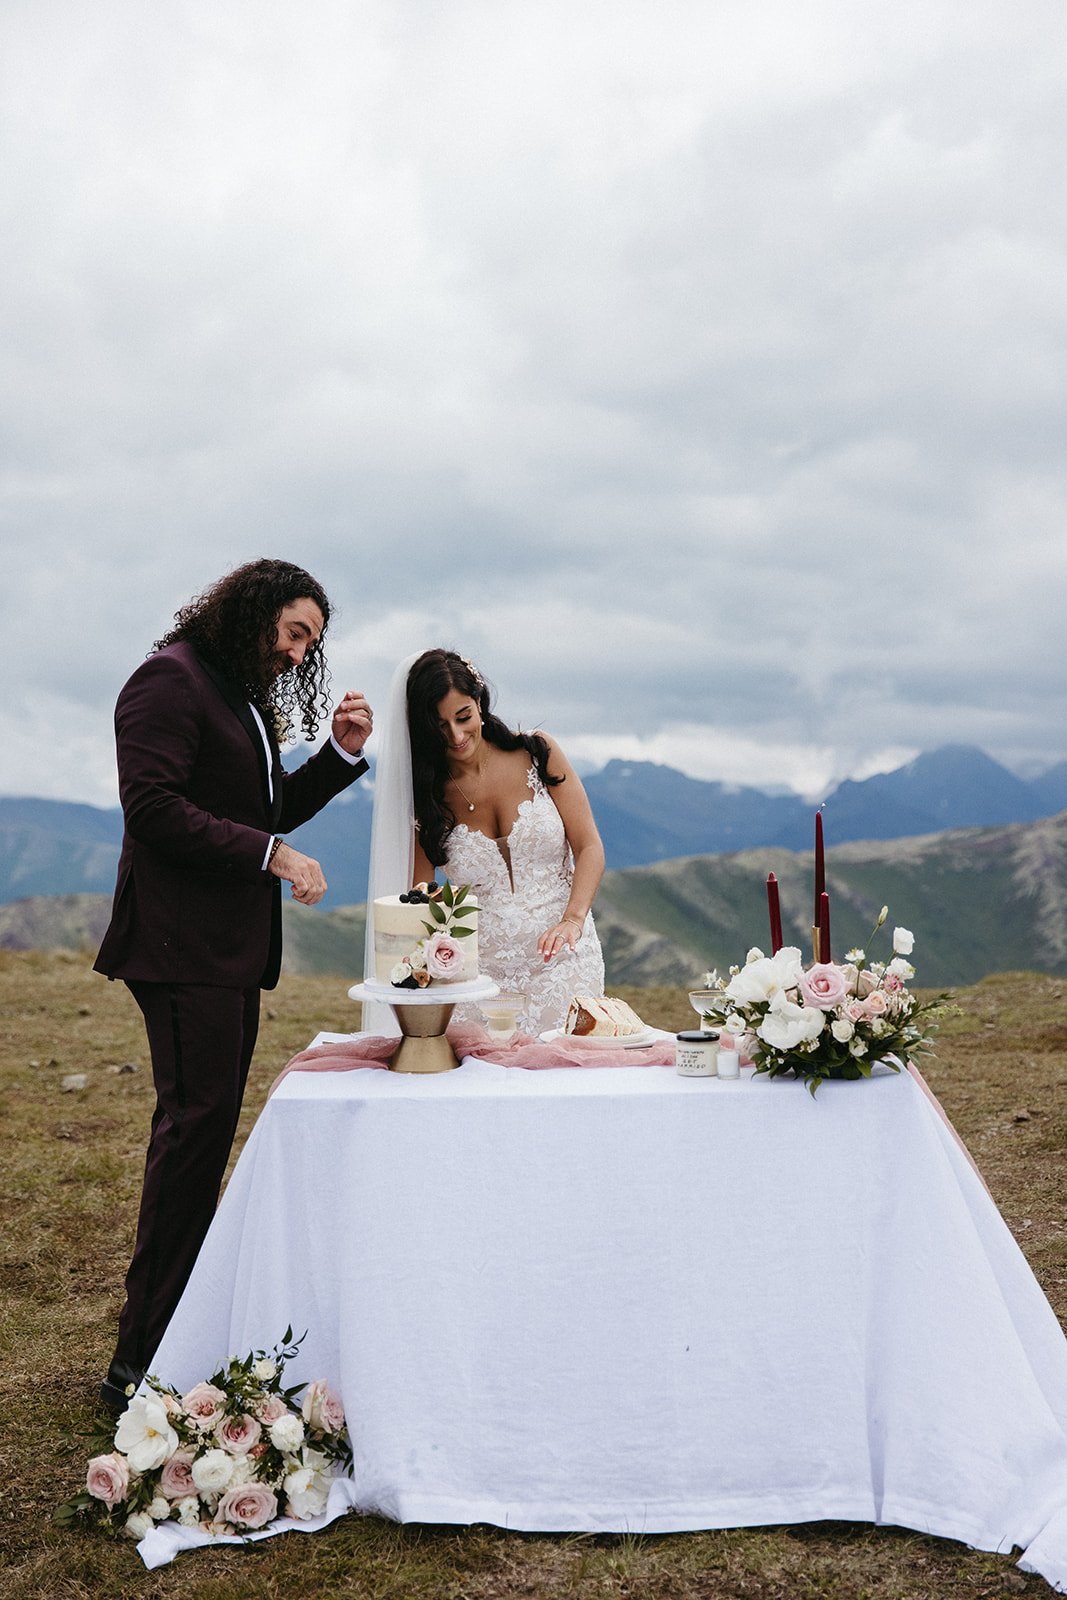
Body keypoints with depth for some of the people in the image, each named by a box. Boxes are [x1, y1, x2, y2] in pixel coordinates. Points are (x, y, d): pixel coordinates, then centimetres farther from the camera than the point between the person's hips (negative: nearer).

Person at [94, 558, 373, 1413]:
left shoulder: (246, 699, 21)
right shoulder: (172, 679, -9)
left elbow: (268, 813, 22)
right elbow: (153, 807, -19)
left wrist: (341, 751, 10)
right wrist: (271, 854, -19)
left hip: (233, 950, 10)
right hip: (184, 948, -10)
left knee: (205, 1133, 12)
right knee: (196, 1126, -11)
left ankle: (179, 1324, 20)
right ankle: (142, 1363, -4)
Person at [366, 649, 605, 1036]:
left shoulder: (539, 755, 0)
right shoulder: (425, 793, 2)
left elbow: (589, 847, -1)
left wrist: (573, 920, -18)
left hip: (560, 960, -1)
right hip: (480, 971, 1)